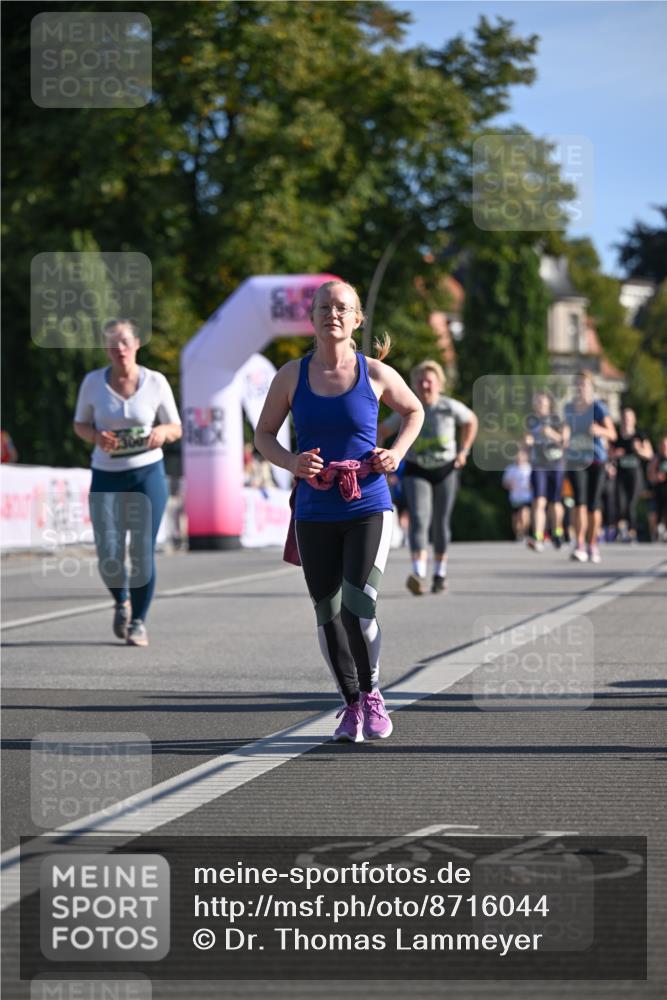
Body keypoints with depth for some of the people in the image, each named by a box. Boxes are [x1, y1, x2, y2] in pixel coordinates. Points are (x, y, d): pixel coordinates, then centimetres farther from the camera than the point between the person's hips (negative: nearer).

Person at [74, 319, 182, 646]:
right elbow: (80, 425, 8)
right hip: (106, 476, 1)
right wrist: (96, 436, -14)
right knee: (108, 555, -7)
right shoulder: (93, 382, -2)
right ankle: (121, 602, 26)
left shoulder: (156, 382, -3)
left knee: (142, 551, -6)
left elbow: (176, 429, 6)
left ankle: (139, 621, 12)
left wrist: (162, 432, -17)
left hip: (148, 472, -1)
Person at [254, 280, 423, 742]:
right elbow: (264, 434, 10)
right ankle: (351, 705, 23)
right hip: (315, 514, 2)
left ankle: (372, 694, 7)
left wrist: (396, 453, 0)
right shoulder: (292, 375, 1)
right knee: (328, 615, 7)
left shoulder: (376, 373, -1)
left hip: (368, 508, -2)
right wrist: (290, 462, -10)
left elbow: (414, 411, 17)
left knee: (358, 607, -15)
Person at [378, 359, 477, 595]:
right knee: (419, 519, -18)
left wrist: (463, 451, 6)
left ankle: (440, 573, 25)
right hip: (416, 472, -1)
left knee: (441, 523, 7)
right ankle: (418, 575, -31)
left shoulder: (450, 407, -7)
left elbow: (471, 421, 12)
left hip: (445, 470, 1)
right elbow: (382, 430, 6)